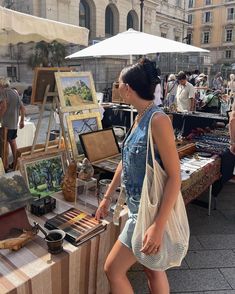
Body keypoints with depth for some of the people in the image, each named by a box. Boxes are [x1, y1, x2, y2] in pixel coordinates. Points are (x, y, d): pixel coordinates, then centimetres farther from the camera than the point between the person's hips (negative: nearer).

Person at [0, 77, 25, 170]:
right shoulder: (15, 92, 14)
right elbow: (22, 108, 16)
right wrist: (22, 121, 22)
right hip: (15, 122, 8)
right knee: (13, 141, 18)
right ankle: (15, 163, 26)